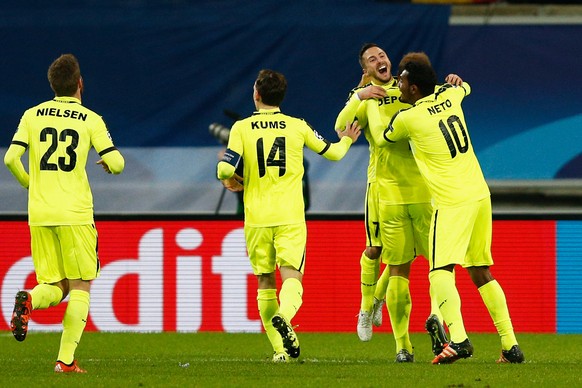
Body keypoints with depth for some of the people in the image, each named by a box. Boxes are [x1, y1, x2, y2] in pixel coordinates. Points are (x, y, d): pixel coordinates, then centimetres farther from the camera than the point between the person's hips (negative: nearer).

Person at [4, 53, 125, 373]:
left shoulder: (33, 115, 6)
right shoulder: (90, 120, 0)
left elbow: (11, 158, -2)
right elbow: (116, 163, -4)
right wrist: (109, 165, 20)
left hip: (39, 214, 3)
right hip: (75, 214, -3)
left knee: (55, 287, 12)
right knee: (80, 287, 6)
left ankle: (28, 300, -23)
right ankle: (66, 359, -5)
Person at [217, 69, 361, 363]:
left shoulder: (241, 128, 0)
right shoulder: (298, 126, 4)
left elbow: (225, 169, -8)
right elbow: (333, 153, 16)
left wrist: (231, 182, 16)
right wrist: (346, 140, 39)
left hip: (257, 217, 0)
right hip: (290, 217, 0)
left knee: (265, 281, 12)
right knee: (291, 277, -7)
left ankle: (279, 348, 11)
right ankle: (284, 316, -39)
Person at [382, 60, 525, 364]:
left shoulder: (407, 119, -10)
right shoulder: (450, 97, 6)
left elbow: (387, 137, 15)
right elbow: (465, 86, 33)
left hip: (452, 202, -7)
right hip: (480, 194, 7)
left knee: (440, 271, -14)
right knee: (481, 273, 15)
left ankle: (458, 339, -35)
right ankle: (511, 346, 12)